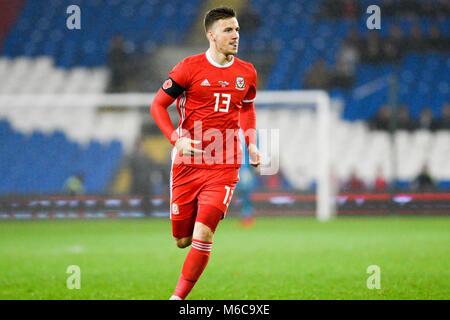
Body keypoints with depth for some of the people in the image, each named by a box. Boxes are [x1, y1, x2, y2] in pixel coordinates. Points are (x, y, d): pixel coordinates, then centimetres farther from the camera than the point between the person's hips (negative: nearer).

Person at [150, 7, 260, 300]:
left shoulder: (247, 73, 7)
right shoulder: (190, 67, -4)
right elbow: (158, 105, 1)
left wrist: (251, 144, 11)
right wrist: (176, 139, -14)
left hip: (224, 168, 1)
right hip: (187, 165, -1)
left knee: (203, 234, -16)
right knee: (182, 240, 6)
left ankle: (178, 297, -5)